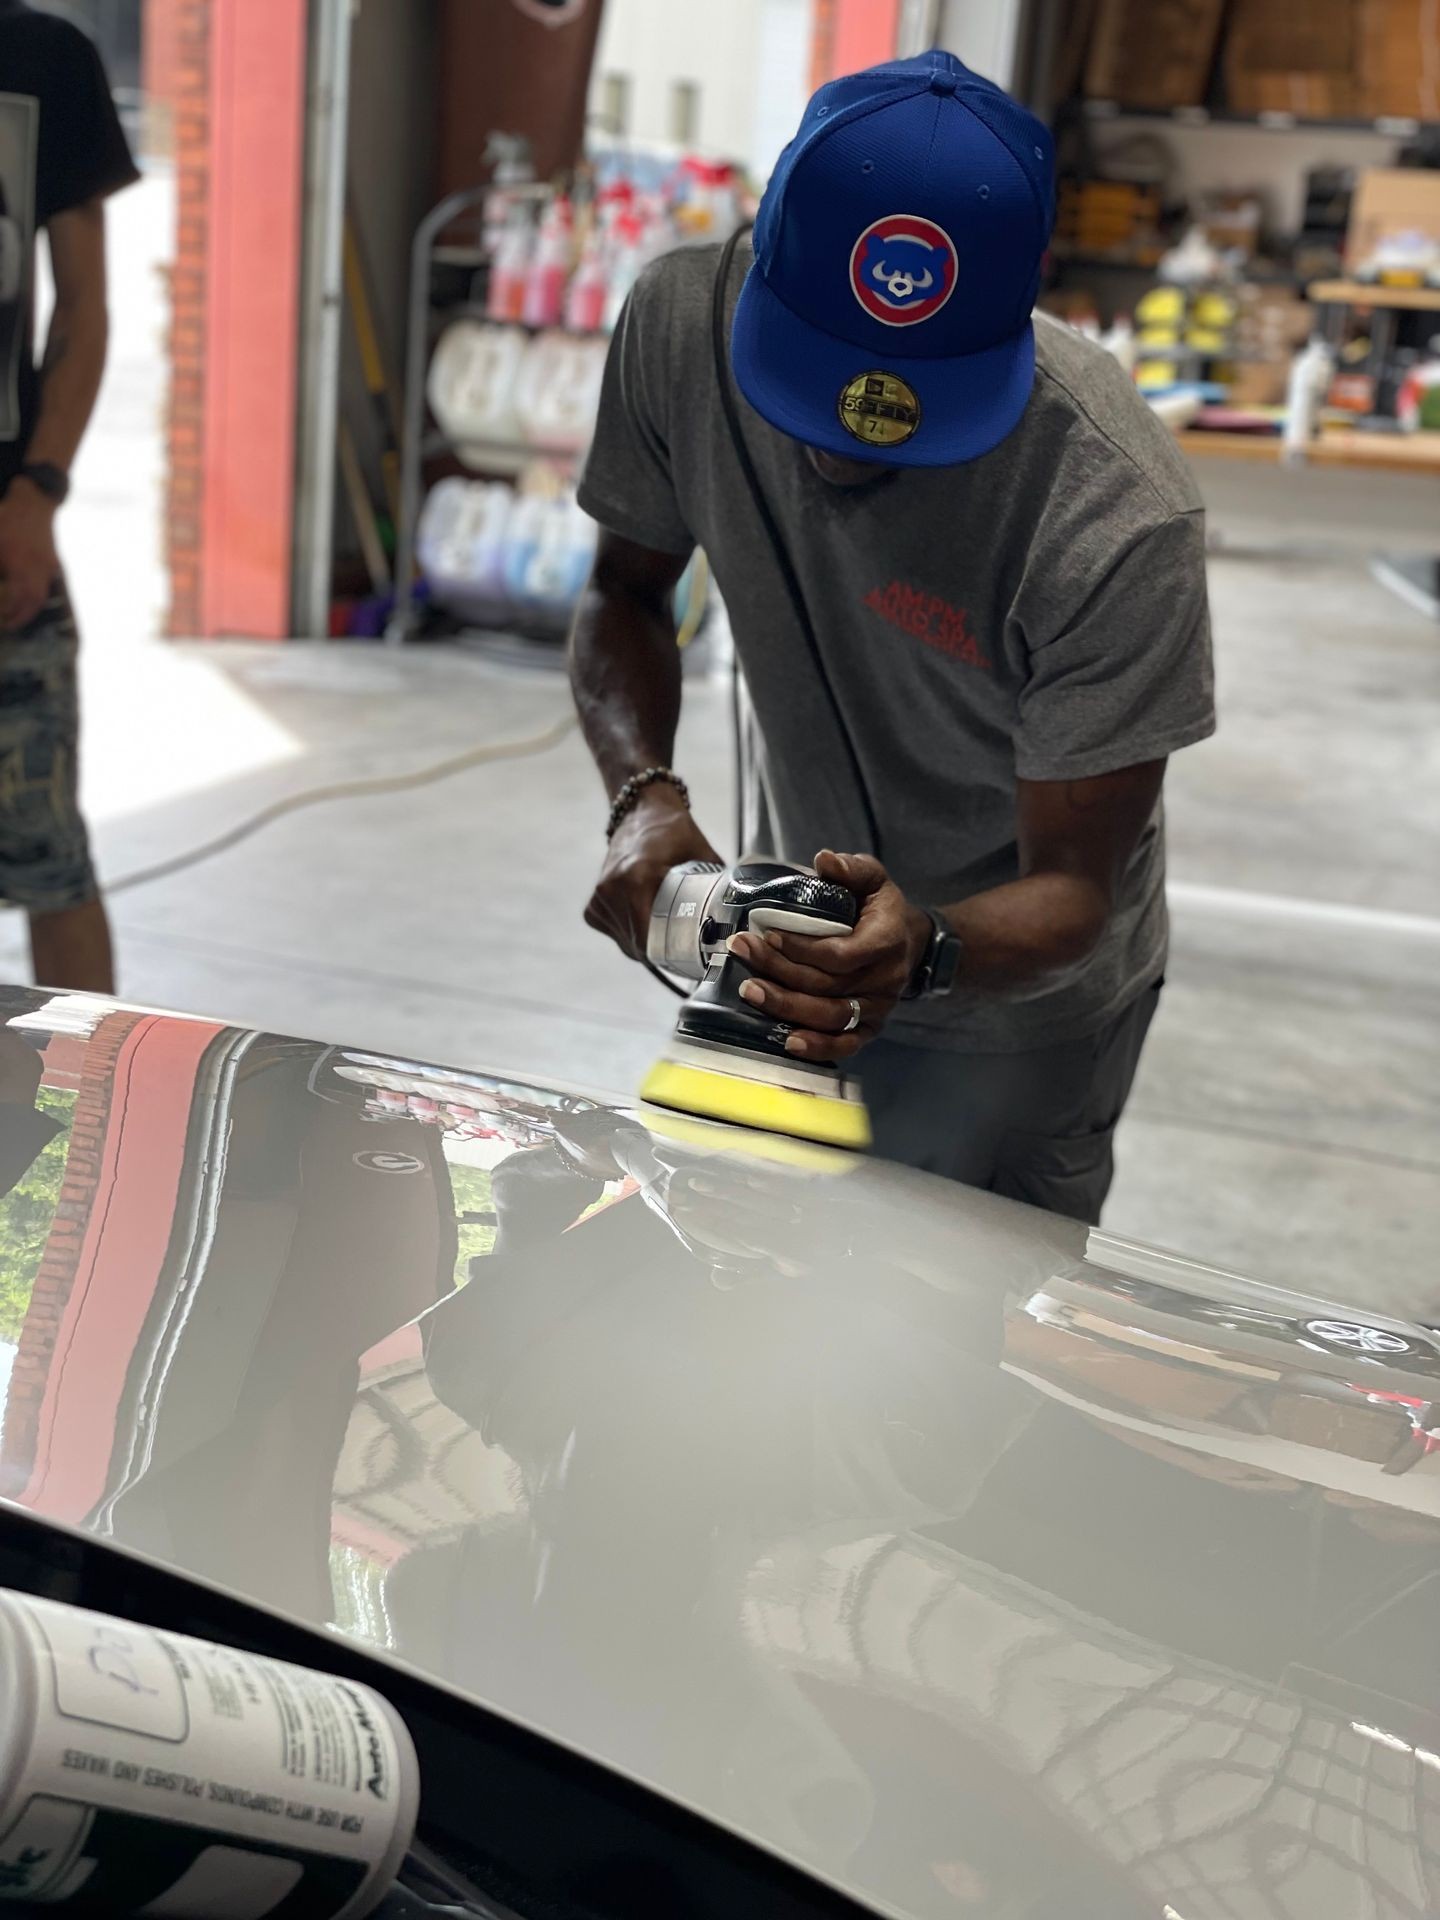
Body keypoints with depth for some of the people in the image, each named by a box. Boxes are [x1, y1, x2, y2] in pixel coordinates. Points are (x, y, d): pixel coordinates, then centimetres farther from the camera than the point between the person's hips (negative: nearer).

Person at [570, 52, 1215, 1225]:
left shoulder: (1119, 523, -34)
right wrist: (644, 795, -26)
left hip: (1012, 994, -4)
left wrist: (928, 954, -49)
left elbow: (1071, 891, -26)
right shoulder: (682, 323, -22)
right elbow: (627, 593, -6)